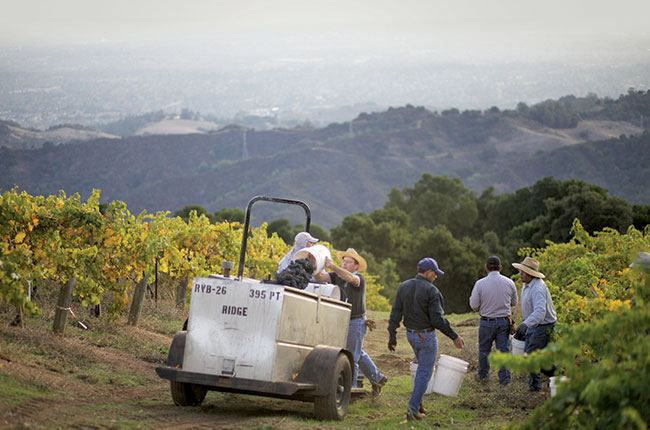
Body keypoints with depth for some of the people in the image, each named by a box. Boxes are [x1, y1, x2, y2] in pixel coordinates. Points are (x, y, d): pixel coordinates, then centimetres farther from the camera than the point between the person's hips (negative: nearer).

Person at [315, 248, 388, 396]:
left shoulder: (360, 279, -14)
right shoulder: (337, 276, 2)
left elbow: (351, 278, -37)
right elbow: (320, 277, -10)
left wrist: (332, 266, -48)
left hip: (356, 323, -7)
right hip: (343, 323, 7)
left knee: (352, 358, -4)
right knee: (359, 354, 20)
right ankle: (377, 378, 36)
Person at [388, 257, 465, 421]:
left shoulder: (403, 287, 2)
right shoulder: (431, 291, -18)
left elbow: (395, 314, 3)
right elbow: (437, 319, -21)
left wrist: (392, 336, 10)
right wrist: (454, 336, -15)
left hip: (410, 334, 7)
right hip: (426, 337, -7)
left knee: (423, 367, 25)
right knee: (425, 372, 2)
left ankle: (418, 402, 24)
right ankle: (413, 409, 0)